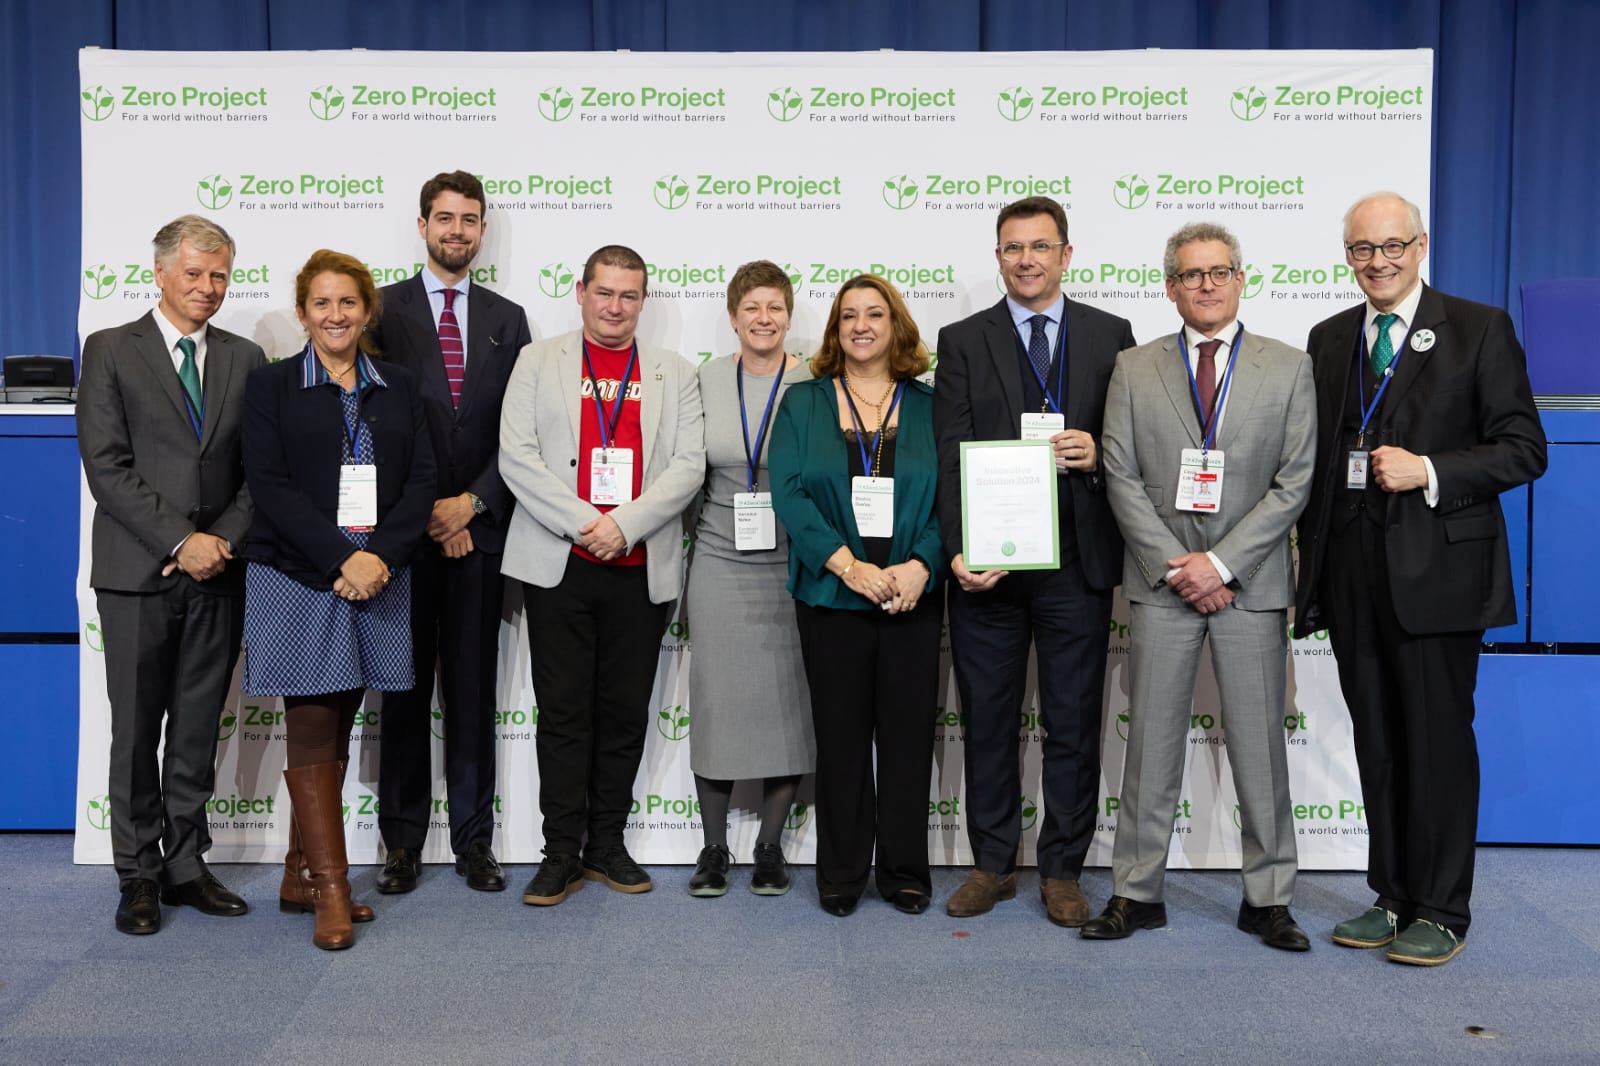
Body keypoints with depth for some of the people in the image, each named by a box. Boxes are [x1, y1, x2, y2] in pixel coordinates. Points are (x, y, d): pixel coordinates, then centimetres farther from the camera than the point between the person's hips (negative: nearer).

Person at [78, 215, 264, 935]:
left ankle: (186, 865, 20)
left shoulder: (244, 358, 10)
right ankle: (139, 876, 17)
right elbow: (106, 466, -8)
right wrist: (181, 540, -14)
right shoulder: (111, 350, 1)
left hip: (218, 575, 3)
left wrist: (223, 539, -8)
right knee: (137, 731, 5)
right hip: (138, 574, -3)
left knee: (199, 731, 9)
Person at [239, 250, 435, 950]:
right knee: (313, 728, -3)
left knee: (336, 727, 8)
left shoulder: (399, 389, 12)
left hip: (378, 576, 3)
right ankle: (330, 890, 1)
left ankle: (300, 876, 19)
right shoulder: (272, 386, 4)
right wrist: (340, 557, -17)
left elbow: (420, 479, 4)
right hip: (299, 577, -3)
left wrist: (380, 556, -12)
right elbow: (269, 484, -7)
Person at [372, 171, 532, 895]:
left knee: (473, 691, 7)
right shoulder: (385, 309, 4)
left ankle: (474, 841, 16)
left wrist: (473, 503, -6)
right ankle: (402, 842, 15)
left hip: (479, 528, 2)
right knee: (405, 688, 5)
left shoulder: (507, 319, 11)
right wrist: (426, 511, -9)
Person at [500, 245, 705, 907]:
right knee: (563, 713, 1)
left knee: (625, 713, 7)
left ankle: (607, 845, 20)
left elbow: (688, 465, 1)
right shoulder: (539, 362, 8)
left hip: (641, 571, 2)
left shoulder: (674, 374, 11)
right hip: (558, 566, -1)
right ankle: (561, 853, 10)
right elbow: (516, 455, -2)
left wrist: (624, 525, -12)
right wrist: (582, 524, -12)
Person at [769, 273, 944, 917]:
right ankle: (841, 875, 18)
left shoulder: (929, 407, 8)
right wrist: (849, 566, -15)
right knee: (840, 737, 5)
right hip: (831, 597, 0)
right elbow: (789, 491, -4)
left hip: (913, 597, 1)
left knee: (908, 735, 5)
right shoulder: (803, 403, 7)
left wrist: (920, 565, -15)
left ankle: (905, 871, 19)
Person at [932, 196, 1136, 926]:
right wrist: (959, 550, -13)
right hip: (985, 564, 0)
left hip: (1077, 563, 0)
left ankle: (1062, 871, 21)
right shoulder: (962, 341, 5)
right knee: (987, 721, 10)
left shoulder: (1110, 336, 8)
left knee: (1073, 724, 7)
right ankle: (992, 864, 24)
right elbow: (950, 456, -2)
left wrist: (1098, 454, -13)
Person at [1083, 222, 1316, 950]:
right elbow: (1121, 479, 1)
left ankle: (1267, 897, 17)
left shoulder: (1288, 369, 5)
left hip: (1251, 583, 0)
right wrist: (1174, 565, -9)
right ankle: (1137, 891, 15)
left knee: (1259, 744, 5)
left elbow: (1293, 482, -2)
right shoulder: (1134, 370, 7)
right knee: (1152, 741, 5)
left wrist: (1221, 561, -11)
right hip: (1162, 582, 1)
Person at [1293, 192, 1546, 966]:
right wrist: (1312, 569, 10)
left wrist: (1428, 471, -17)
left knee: (1438, 743, 1)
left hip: (1436, 573, -4)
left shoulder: (1479, 329, 0)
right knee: (1376, 746, 11)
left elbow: (1523, 450, -4)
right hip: (1352, 576, 4)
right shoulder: (1328, 340, 13)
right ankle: (1392, 899, 23)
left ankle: (1441, 912, 14)